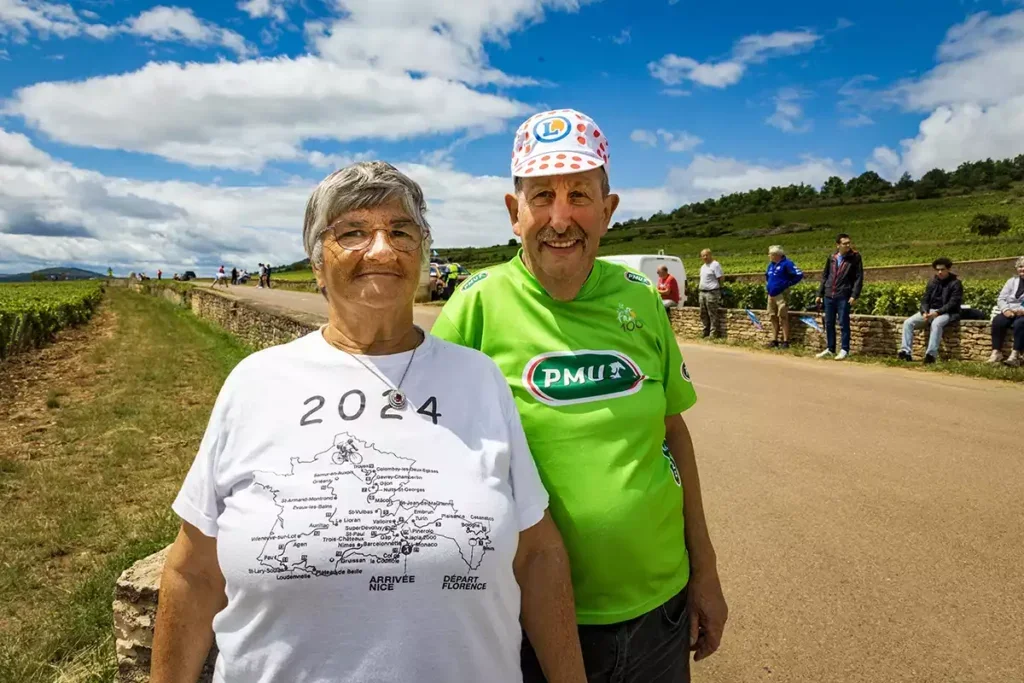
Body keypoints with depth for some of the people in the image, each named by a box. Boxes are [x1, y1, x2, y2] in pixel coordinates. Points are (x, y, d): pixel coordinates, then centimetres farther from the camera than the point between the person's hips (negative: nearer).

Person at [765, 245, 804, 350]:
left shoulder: (786, 264, -10)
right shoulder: (771, 265, 16)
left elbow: (799, 274, -16)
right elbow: (767, 275, 36)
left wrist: (788, 283, -12)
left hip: (781, 294, -9)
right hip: (771, 295, 9)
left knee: (783, 317, -8)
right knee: (773, 317, 10)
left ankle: (785, 342, -5)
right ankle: (774, 341, 17)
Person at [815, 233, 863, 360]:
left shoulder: (855, 257, -2)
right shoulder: (831, 258, 10)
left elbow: (859, 277, -6)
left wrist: (854, 295, -15)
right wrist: (820, 294, 12)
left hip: (844, 297, -5)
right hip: (829, 296, 5)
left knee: (843, 324, -1)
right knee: (829, 324, 9)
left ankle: (844, 350, 6)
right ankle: (830, 349, 19)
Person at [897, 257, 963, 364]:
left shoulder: (955, 283, -4)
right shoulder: (932, 282, 12)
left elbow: (953, 303, -13)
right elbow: (925, 299, 9)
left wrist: (937, 312, -24)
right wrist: (925, 312, -12)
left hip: (947, 313, -6)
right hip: (930, 311, 6)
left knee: (936, 323, -40)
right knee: (908, 322, -16)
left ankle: (931, 354, -44)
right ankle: (906, 351, -23)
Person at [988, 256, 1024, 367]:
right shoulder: (1012, 281, 17)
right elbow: (1001, 299, 10)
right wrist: (1006, 309, -12)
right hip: (1010, 313, 4)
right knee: (997, 321, -29)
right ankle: (996, 352, -28)